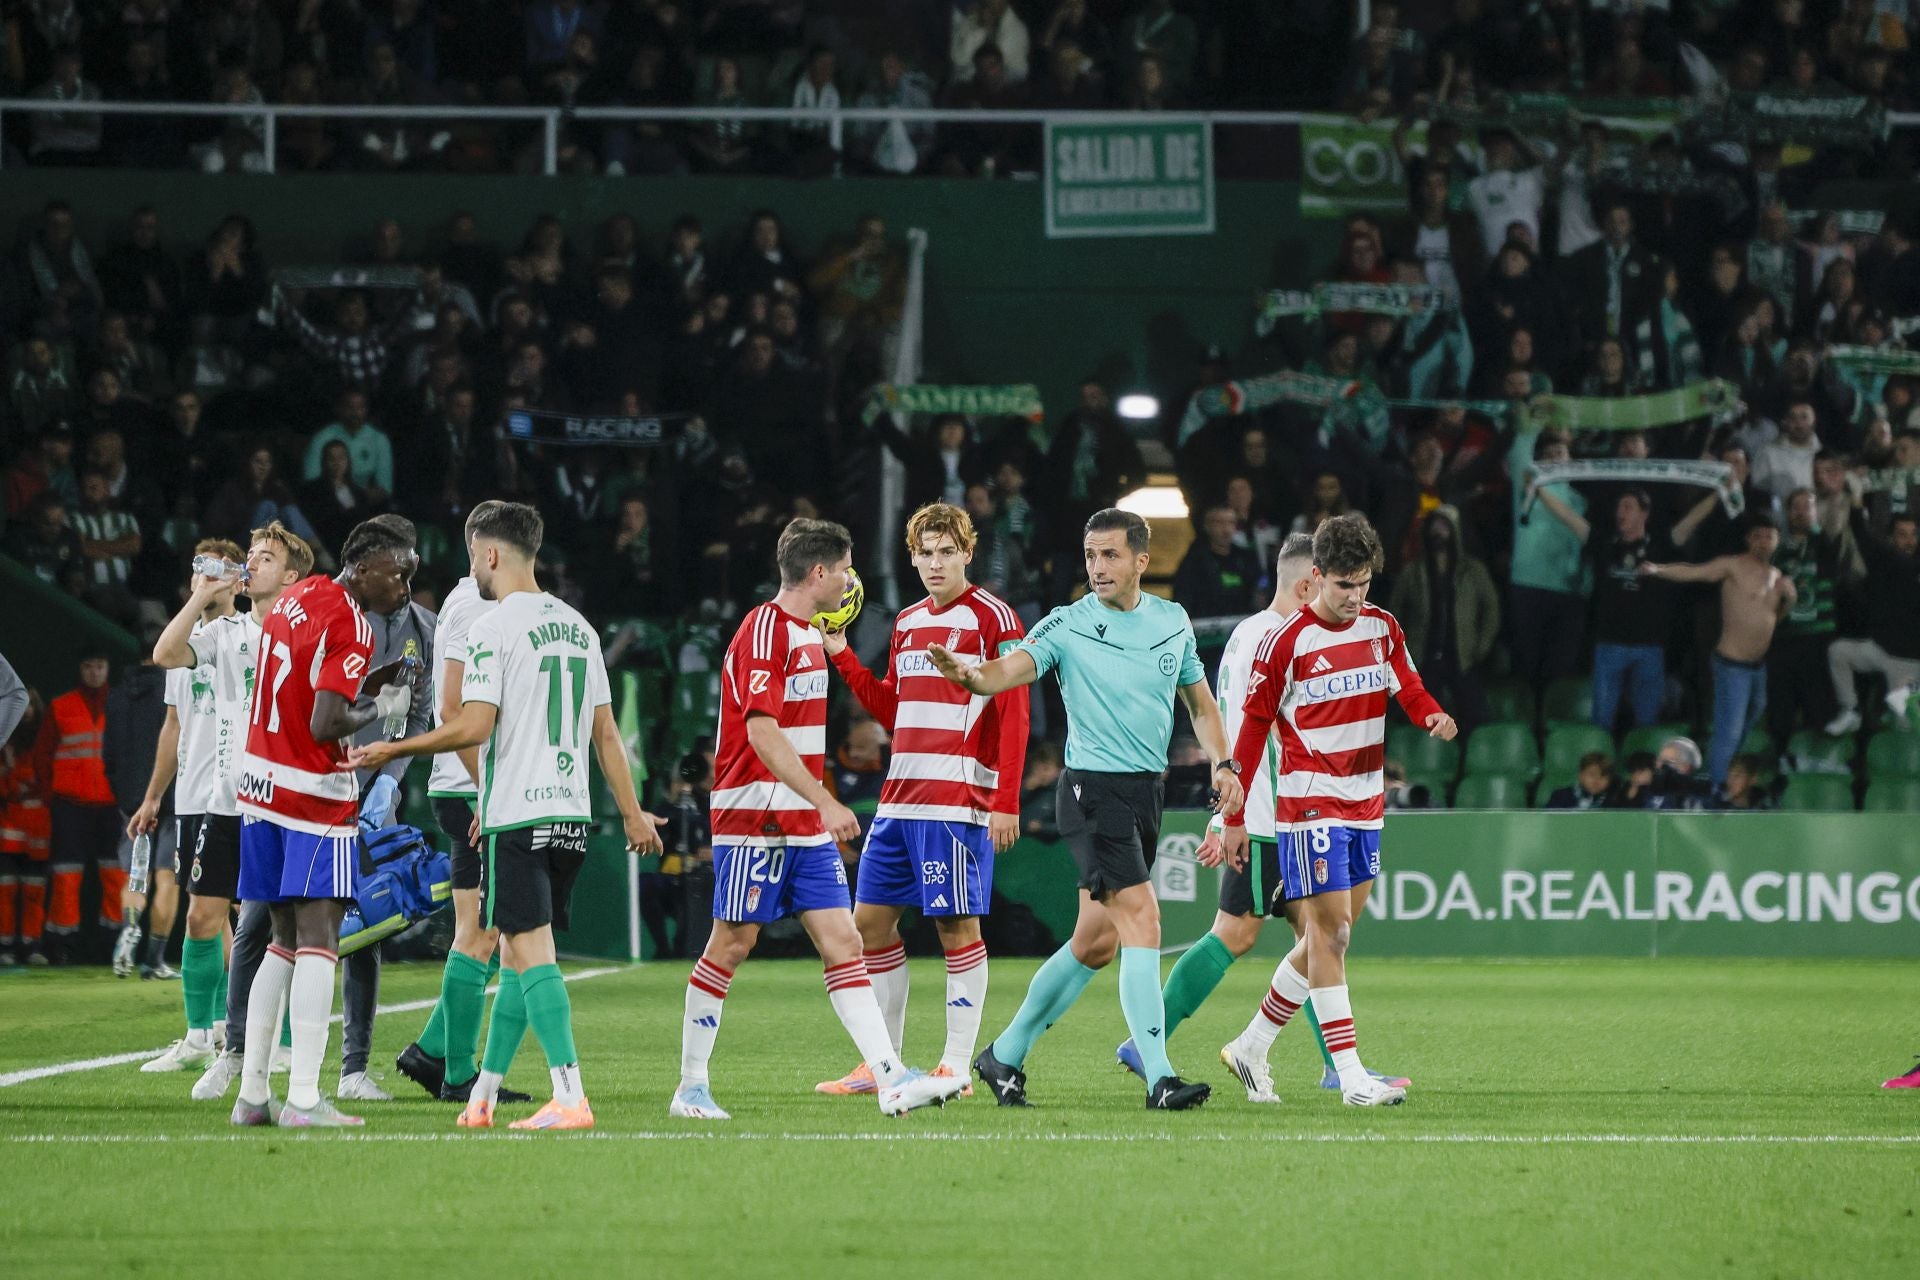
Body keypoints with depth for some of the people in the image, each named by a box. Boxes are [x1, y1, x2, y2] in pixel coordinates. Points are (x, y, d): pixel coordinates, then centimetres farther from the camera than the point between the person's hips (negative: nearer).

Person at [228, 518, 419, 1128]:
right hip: (316, 798, -9)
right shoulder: (349, 627, -15)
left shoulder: (297, 596, 12)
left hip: (261, 782, 9)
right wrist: (382, 711, -5)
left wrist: (369, 683, 11)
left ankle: (252, 1094, 12)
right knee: (319, 939, -9)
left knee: (285, 939, 13)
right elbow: (325, 725, -21)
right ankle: (304, 1099, -16)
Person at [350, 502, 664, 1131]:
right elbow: (606, 732, 15)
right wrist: (632, 814, 20)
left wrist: (392, 751, -4)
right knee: (517, 951, 13)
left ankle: (570, 1097, -18)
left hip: (517, 815, -7)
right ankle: (482, 1096, 18)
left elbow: (473, 727, -15)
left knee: (531, 952, -9)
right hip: (572, 813, 7)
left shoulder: (493, 626, -9)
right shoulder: (578, 626, 13)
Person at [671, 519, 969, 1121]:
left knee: (843, 945, 0)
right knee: (731, 944, -2)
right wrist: (824, 801, -27)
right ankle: (691, 1087, 8)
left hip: (805, 827, 9)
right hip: (754, 819, -9)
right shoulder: (764, 631, -13)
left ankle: (891, 1079, -8)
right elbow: (761, 733, -23)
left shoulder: (809, 634, 17)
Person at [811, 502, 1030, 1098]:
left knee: (957, 926, -6)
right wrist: (841, 656, 15)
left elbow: (1013, 715, -11)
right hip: (900, 797, 8)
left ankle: (956, 1067, -2)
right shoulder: (907, 623, 16)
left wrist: (1006, 803, -18)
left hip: (958, 801, -8)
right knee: (871, 920, 8)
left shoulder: (992, 617, -6)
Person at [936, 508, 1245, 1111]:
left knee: (1097, 941, 11)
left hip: (1147, 791, 6)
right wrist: (968, 674, -45)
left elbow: (1200, 700, 19)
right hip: (1093, 789, -6)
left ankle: (1005, 1055, 25)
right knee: (1141, 919, -18)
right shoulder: (1069, 625, -9)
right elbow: (1006, 671, -22)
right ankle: (1159, 1079, -19)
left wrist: (1223, 763, 5)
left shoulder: (1173, 621, 7)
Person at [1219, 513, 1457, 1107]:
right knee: (1330, 931, -10)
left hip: (1366, 804, 6)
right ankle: (1351, 1077, -13)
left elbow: (1408, 689, 8)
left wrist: (1433, 715, -18)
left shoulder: (1383, 628, 6)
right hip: (1310, 803, -6)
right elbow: (1253, 728, -4)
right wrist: (1235, 817, -4)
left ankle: (1251, 1047, 24)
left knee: (1329, 936, 10)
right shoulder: (1286, 642, -10)